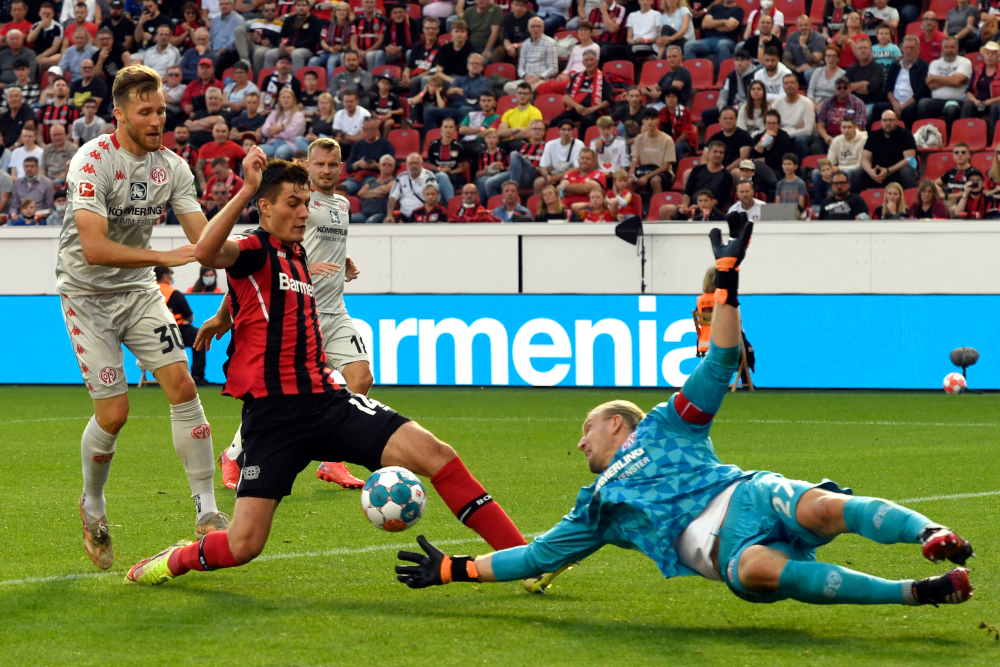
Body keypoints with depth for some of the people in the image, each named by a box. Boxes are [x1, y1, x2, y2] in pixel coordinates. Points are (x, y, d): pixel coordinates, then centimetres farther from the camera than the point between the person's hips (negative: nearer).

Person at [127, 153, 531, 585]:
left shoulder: (298, 254, 18)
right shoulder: (254, 250, -5)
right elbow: (206, 252, -29)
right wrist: (247, 190, -31)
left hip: (324, 400, 6)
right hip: (272, 414, -6)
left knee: (435, 454, -13)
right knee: (243, 546, -12)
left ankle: (521, 558, -11)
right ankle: (177, 560, 22)